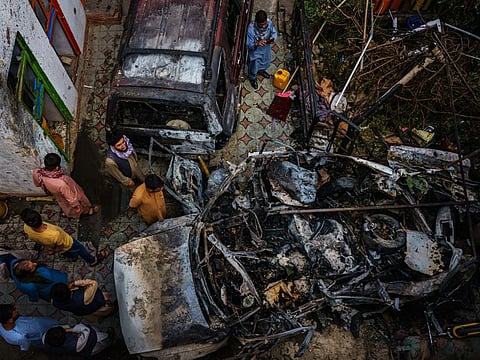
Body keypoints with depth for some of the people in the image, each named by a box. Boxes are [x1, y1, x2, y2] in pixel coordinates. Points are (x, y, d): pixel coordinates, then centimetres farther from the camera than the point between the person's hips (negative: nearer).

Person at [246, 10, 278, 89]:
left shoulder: (269, 22, -26)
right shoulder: (251, 29, -39)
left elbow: (274, 32, -8)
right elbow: (249, 45, -32)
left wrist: (273, 38, -32)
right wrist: (257, 44, -53)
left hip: (266, 49, 5)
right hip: (255, 51, -5)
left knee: (265, 63, 33)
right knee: (254, 66, 22)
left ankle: (261, 70, 69)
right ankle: (252, 78, 55)